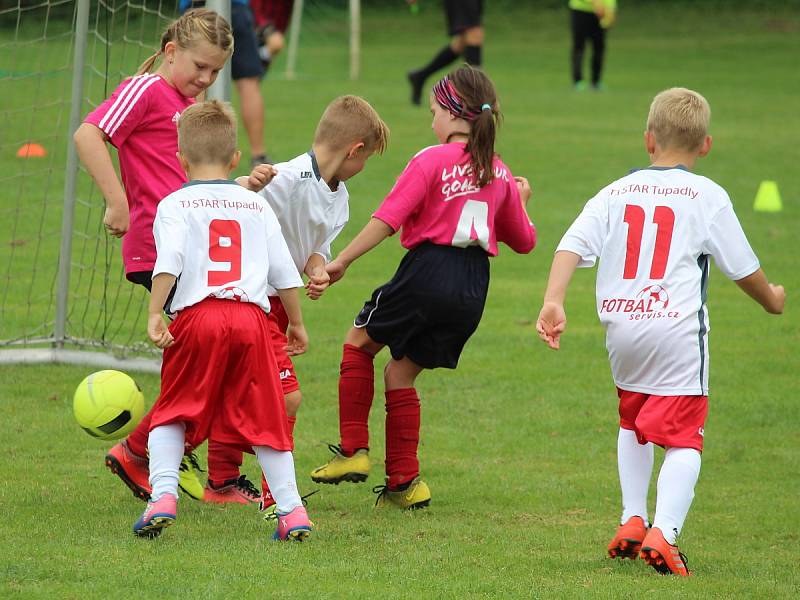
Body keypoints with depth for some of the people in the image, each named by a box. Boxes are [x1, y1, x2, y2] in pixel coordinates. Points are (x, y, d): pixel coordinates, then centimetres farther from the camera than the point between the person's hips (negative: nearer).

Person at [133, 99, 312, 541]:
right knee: (262, 418, 9)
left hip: (196, 316, -2)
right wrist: (296, 323, 27)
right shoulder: (256, 206, 17)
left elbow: (169, 262, -10)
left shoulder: (176, 205, 6)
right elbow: (284, 272, 17)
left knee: (172, 413, 9)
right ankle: (291, 510, 5)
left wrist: (154, 314, -13)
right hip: (250, 317, 2)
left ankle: (163, 496, -8)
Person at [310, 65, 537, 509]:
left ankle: (353, 451, 8)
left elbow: (388, 219, -13)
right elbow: (523, 241, 20)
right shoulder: (499, 174, 12)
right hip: (473, 289, 6)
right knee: (401, 373, 17)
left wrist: (341, 261, -10)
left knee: (360, 343, 16)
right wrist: (520, 200, 37)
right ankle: (404, 482, 12)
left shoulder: (430, 161, -6)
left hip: (429, 270, -6)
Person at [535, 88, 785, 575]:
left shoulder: (617, 192, 10)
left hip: (621, 328, 4)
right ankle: (664, 532, -21)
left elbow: (572, 245, -3)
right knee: (684, 438, -3)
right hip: (678, 329, -4)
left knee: (633, 421, 27)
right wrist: (772, 299, 28)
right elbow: (743, 267, 8)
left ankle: (632, 521, 24)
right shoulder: (708, 197, 1)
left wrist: (554, 302, -11)